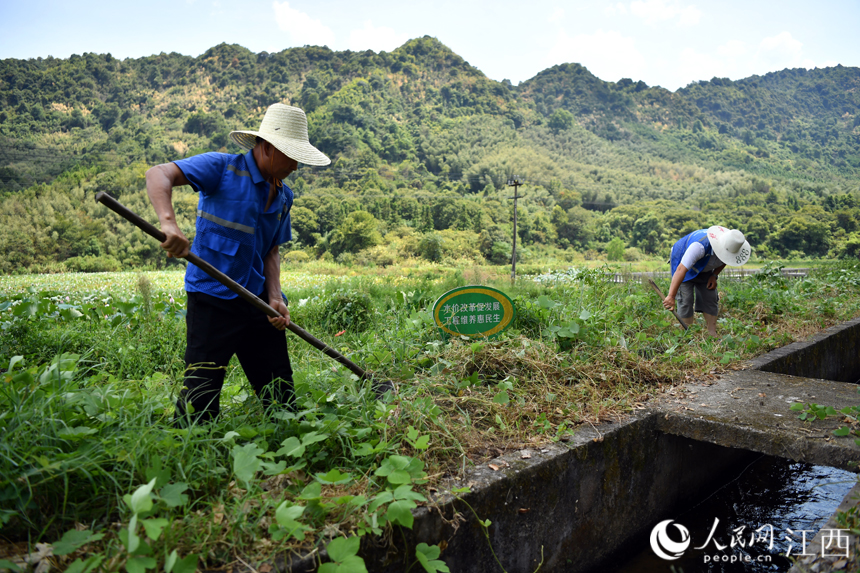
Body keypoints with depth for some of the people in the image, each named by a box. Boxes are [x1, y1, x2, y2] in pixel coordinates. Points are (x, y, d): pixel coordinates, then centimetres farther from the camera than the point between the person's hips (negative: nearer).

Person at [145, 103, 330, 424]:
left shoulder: (284, 197, 12)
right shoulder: (222, 168, -7)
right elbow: (158, 174, -17)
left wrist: (274, 297, -2)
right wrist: (168, 222, -36)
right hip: (213, 300, -6)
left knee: (280, 395, 11)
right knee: (201, 403, -4)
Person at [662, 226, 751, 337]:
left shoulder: (730, 247, -21)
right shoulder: (700, 246, -43)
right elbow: (682, 269, -47)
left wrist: (714, 275, -10)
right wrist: (671, 296, -50)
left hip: (704, 268, 6)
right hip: (682, 262, -6)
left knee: (711, 299, 0)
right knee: (686, 299, -14)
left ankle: (712, 334, 5)